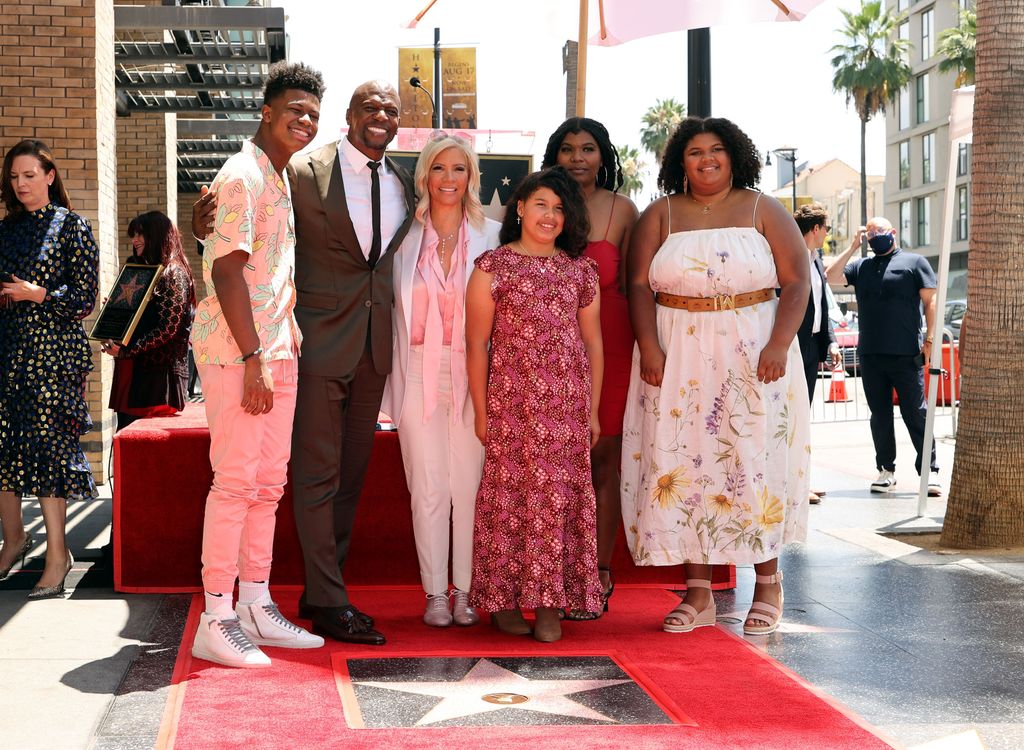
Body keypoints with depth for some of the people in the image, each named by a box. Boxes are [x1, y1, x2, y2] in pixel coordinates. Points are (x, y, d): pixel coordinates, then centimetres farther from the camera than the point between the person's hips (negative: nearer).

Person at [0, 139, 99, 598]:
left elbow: (85, 298, -4)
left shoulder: (72, 228, 0)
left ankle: (57, 554, -2)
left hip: (52, 350, -5)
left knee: (47, 441, -8)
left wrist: (37, 294, -14)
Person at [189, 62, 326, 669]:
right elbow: (227, 271, -17)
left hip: (277, 351, 10)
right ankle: (216, 622, -3)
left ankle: (256, 607, 20)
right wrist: (252, 359, -21)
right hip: (238, 351, -10)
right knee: (236, 480, -9)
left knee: (268, 482, 12)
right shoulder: (242, 176, -10)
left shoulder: (280, 181, 20)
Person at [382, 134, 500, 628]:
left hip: (472, 372, 0)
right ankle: (435, 594, 8)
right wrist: (397, 375, 2)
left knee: (468, 483, -1)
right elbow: (396, 309, 9)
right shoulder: (405, 236, 6)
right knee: (428, 486, 1)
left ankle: (465, 591, 9)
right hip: (419, 372, 1)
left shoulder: (491, 236, 4)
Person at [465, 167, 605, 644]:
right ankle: (504, 602, 7)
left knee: (563, 495, 1)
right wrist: (481, 412, -2)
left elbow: (593, 342, 13)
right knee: (510, 495, -2)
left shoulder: (580, 270, 11)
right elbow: (476, 344, 1)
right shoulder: (493, 266, 2)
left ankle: (550, 603, 7)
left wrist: (593, 410, 9)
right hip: (511, 402, -3)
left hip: (568, 406, 3)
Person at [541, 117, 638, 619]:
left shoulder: (621, 210, 5)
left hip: (609, 346, -1)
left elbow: (631, 285, 5)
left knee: (602, 461, 1)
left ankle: (599, 575, 8)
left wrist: (643, 349, -1)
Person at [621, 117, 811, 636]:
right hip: (677, 358, 1)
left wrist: (779, 345, -14)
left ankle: (767, 584, 11)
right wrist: (648, 348, -12)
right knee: (683, 466, -2)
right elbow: (639, 285, 1)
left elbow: (797, 282, -1)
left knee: (756, 464, -1)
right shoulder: (660, 216, 8)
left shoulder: (763, 211, 5)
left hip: (753, 356, -1)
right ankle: (698, 594, 5)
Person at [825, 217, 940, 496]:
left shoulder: (915, 262, 6)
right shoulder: (860, 266, 18)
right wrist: (852, 247, 5)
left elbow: (930, 301, 1)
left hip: (906, 355, -4)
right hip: (870, 355, 4)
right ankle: (886, 470, 16)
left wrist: (929, 340, -7)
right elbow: (831, 276, 5)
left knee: (915, 413, -3)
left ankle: (930, 471, 1)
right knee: (880, 415, 8)